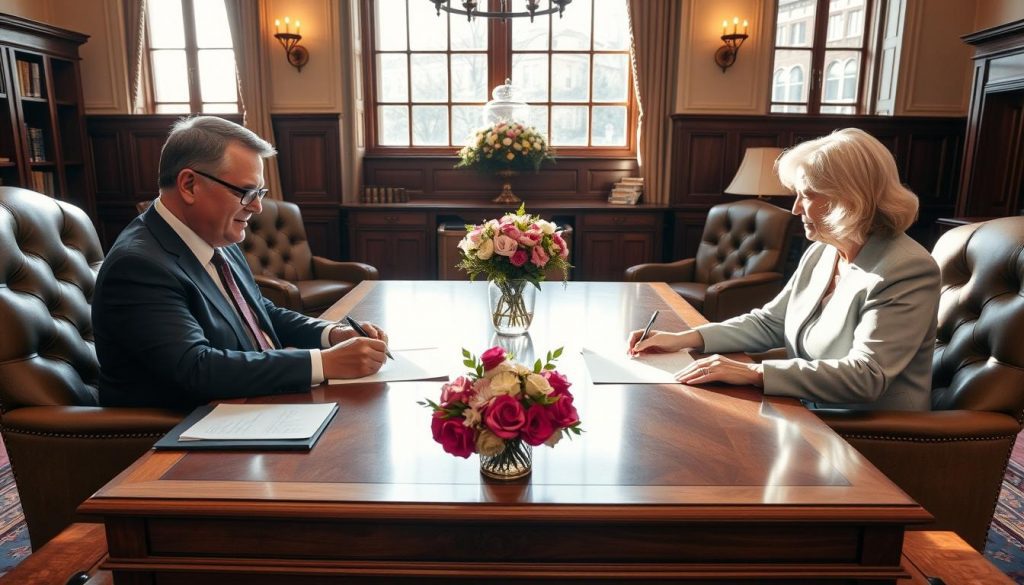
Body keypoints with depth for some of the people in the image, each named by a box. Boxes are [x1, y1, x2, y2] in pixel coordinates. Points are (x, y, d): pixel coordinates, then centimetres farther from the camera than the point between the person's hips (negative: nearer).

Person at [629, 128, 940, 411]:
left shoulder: (908, 271, -19)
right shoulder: (821, 253, 4)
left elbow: (865, 376, -27)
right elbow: (768, 323, 10)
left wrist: (753, 372, -33)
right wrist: (686, 339, -3)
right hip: (806, 415, 6)